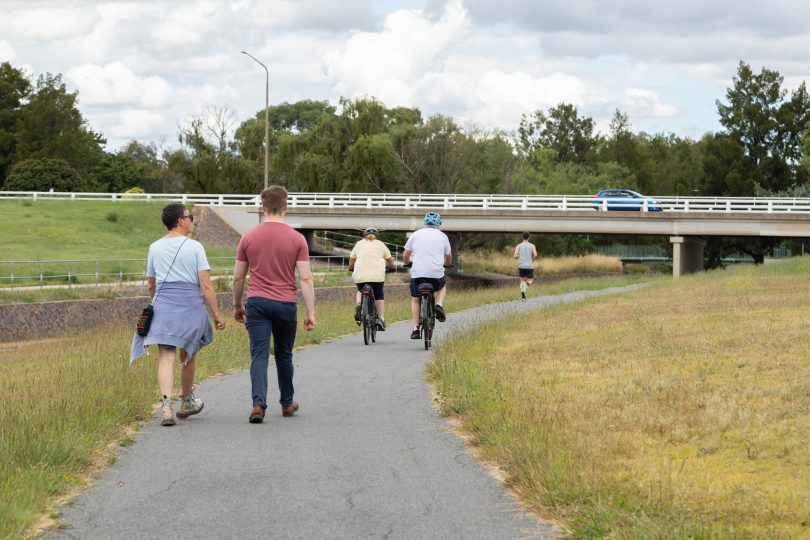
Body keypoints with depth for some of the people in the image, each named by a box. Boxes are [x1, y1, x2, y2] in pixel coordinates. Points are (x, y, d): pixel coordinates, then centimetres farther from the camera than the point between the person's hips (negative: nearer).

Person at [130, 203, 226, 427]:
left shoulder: (155, 248, 7)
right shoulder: (194, 247, -5)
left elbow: (150, 285, 16)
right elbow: (206, 285, -9)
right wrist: (217, 314, -5)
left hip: (163, 305, 2)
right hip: (190, 306, -2)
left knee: (166, 356, -4)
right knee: (188, 356, 16)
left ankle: (166, 405, -22)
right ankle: (186, 402, 33)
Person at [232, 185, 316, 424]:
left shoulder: (248, 237, 1)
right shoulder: (297, 239, -3)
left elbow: (238, 277, 7)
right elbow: (306, 279, -6)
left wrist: (237, 306, 20)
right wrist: (310, 313, -2)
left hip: (257, 303, 0)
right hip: (286, 304, 0)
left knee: (259, 355, -4)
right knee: (284, 355, 16)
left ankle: (259, 403, -21)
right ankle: (287, 403, 29)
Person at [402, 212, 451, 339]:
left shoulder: (416, 235, 6)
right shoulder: (443, 236, 9)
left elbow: (405, 257, 12)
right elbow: (448, 260, 22)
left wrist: (407, 261, 35)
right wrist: (444, 263, 44)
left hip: (418, 274, 0)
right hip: (437, 275, 0)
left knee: (415, 300, 17)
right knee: (442, 286, 32)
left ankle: (416, 329, 9)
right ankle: (438, 305, 6)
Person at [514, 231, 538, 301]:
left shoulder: (518, 246, 2)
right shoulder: (532, 245, 1)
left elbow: (515, 256, -9)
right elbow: (535, 255, -13)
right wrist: (532, 259, 9)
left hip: (521, 266, 1)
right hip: (530, 266, -1)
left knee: (522, 281, 18)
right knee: (530, 281, 13)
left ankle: (523, 296, -3)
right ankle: (527, 284, -27)